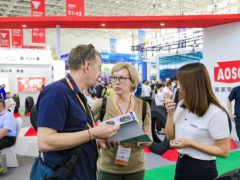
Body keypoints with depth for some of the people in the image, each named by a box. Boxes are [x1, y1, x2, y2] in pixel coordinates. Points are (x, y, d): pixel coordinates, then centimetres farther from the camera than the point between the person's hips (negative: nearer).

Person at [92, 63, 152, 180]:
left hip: (136, 167, 2)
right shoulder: (102, 104, -9)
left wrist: (145, 142, -17)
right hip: (108, 168, -1)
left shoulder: (143, 106, -4)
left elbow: (149, 137, 4)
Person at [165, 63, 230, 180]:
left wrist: (190, 143, -22)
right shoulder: (181, 106, 1)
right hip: (180, 164, 7)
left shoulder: (215, 113, -20)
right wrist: (170, 114, -11)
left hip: (202, 169, -6)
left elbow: (224, 151, -16)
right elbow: (170, 136, 4)